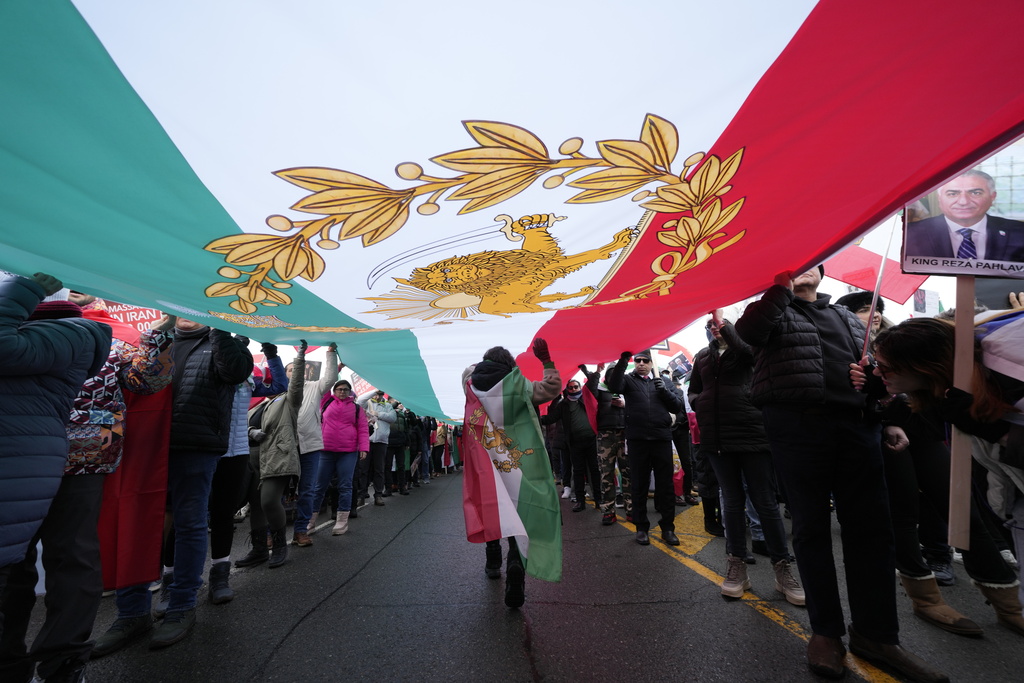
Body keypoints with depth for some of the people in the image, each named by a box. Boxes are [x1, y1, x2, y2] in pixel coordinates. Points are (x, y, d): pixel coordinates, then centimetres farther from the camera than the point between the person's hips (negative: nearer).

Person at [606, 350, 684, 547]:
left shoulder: (662, 381, 15)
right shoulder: (628, 380, 9)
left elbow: (678, 406, 9)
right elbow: (613, 386, -14)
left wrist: (665, 390, -7)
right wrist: (623, 360, -21)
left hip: (662, 438, 2)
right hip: (637, 440, -1)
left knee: (665, 485, 5)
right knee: (639, 485, 6)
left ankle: (668, 527, 17)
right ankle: (641, 527, 17)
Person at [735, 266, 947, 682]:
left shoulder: (847, 318, 25)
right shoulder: (775, 309, 10)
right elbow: (749, 331, -12)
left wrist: (871, 374, 4)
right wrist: (784, 285, -9)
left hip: (856, 426, 5)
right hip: (797, 426, -4)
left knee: (871, 527, 3)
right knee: (811, 527, 3)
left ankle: (875, 634, 17)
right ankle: (826, 632, 15)